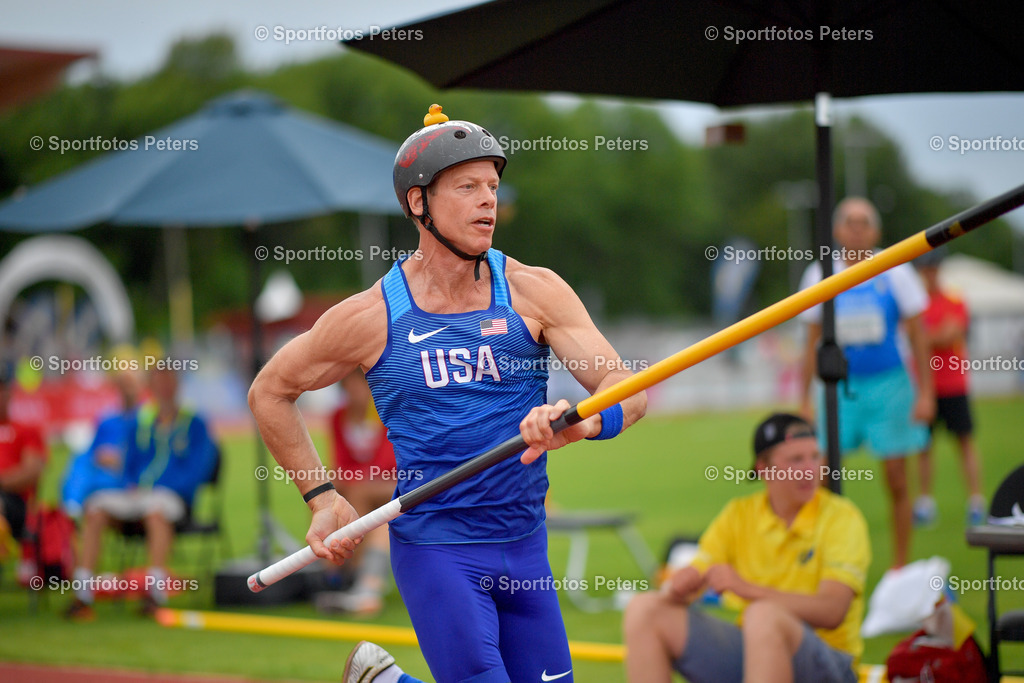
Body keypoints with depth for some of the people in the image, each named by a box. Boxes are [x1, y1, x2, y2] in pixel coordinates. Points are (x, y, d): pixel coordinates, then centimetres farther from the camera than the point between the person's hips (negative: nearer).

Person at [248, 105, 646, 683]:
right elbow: (270, 391, 9)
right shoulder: (372, 316, -5)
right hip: (436, 550, -3)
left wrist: (579, 421, -33)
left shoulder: (534, 292, -2)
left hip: (525, 546, 3)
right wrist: (322, 496, 3)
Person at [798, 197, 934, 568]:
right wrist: (804, 399, 9)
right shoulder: (819, 275, 4)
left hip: (888, 385, -1)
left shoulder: (895, 273, -1)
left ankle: (900, 568, 10)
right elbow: (813, 343, 11)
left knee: (896, 481, 0)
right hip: (840, 387, 1)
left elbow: (917, 337, 2)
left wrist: (925, 394, -4)